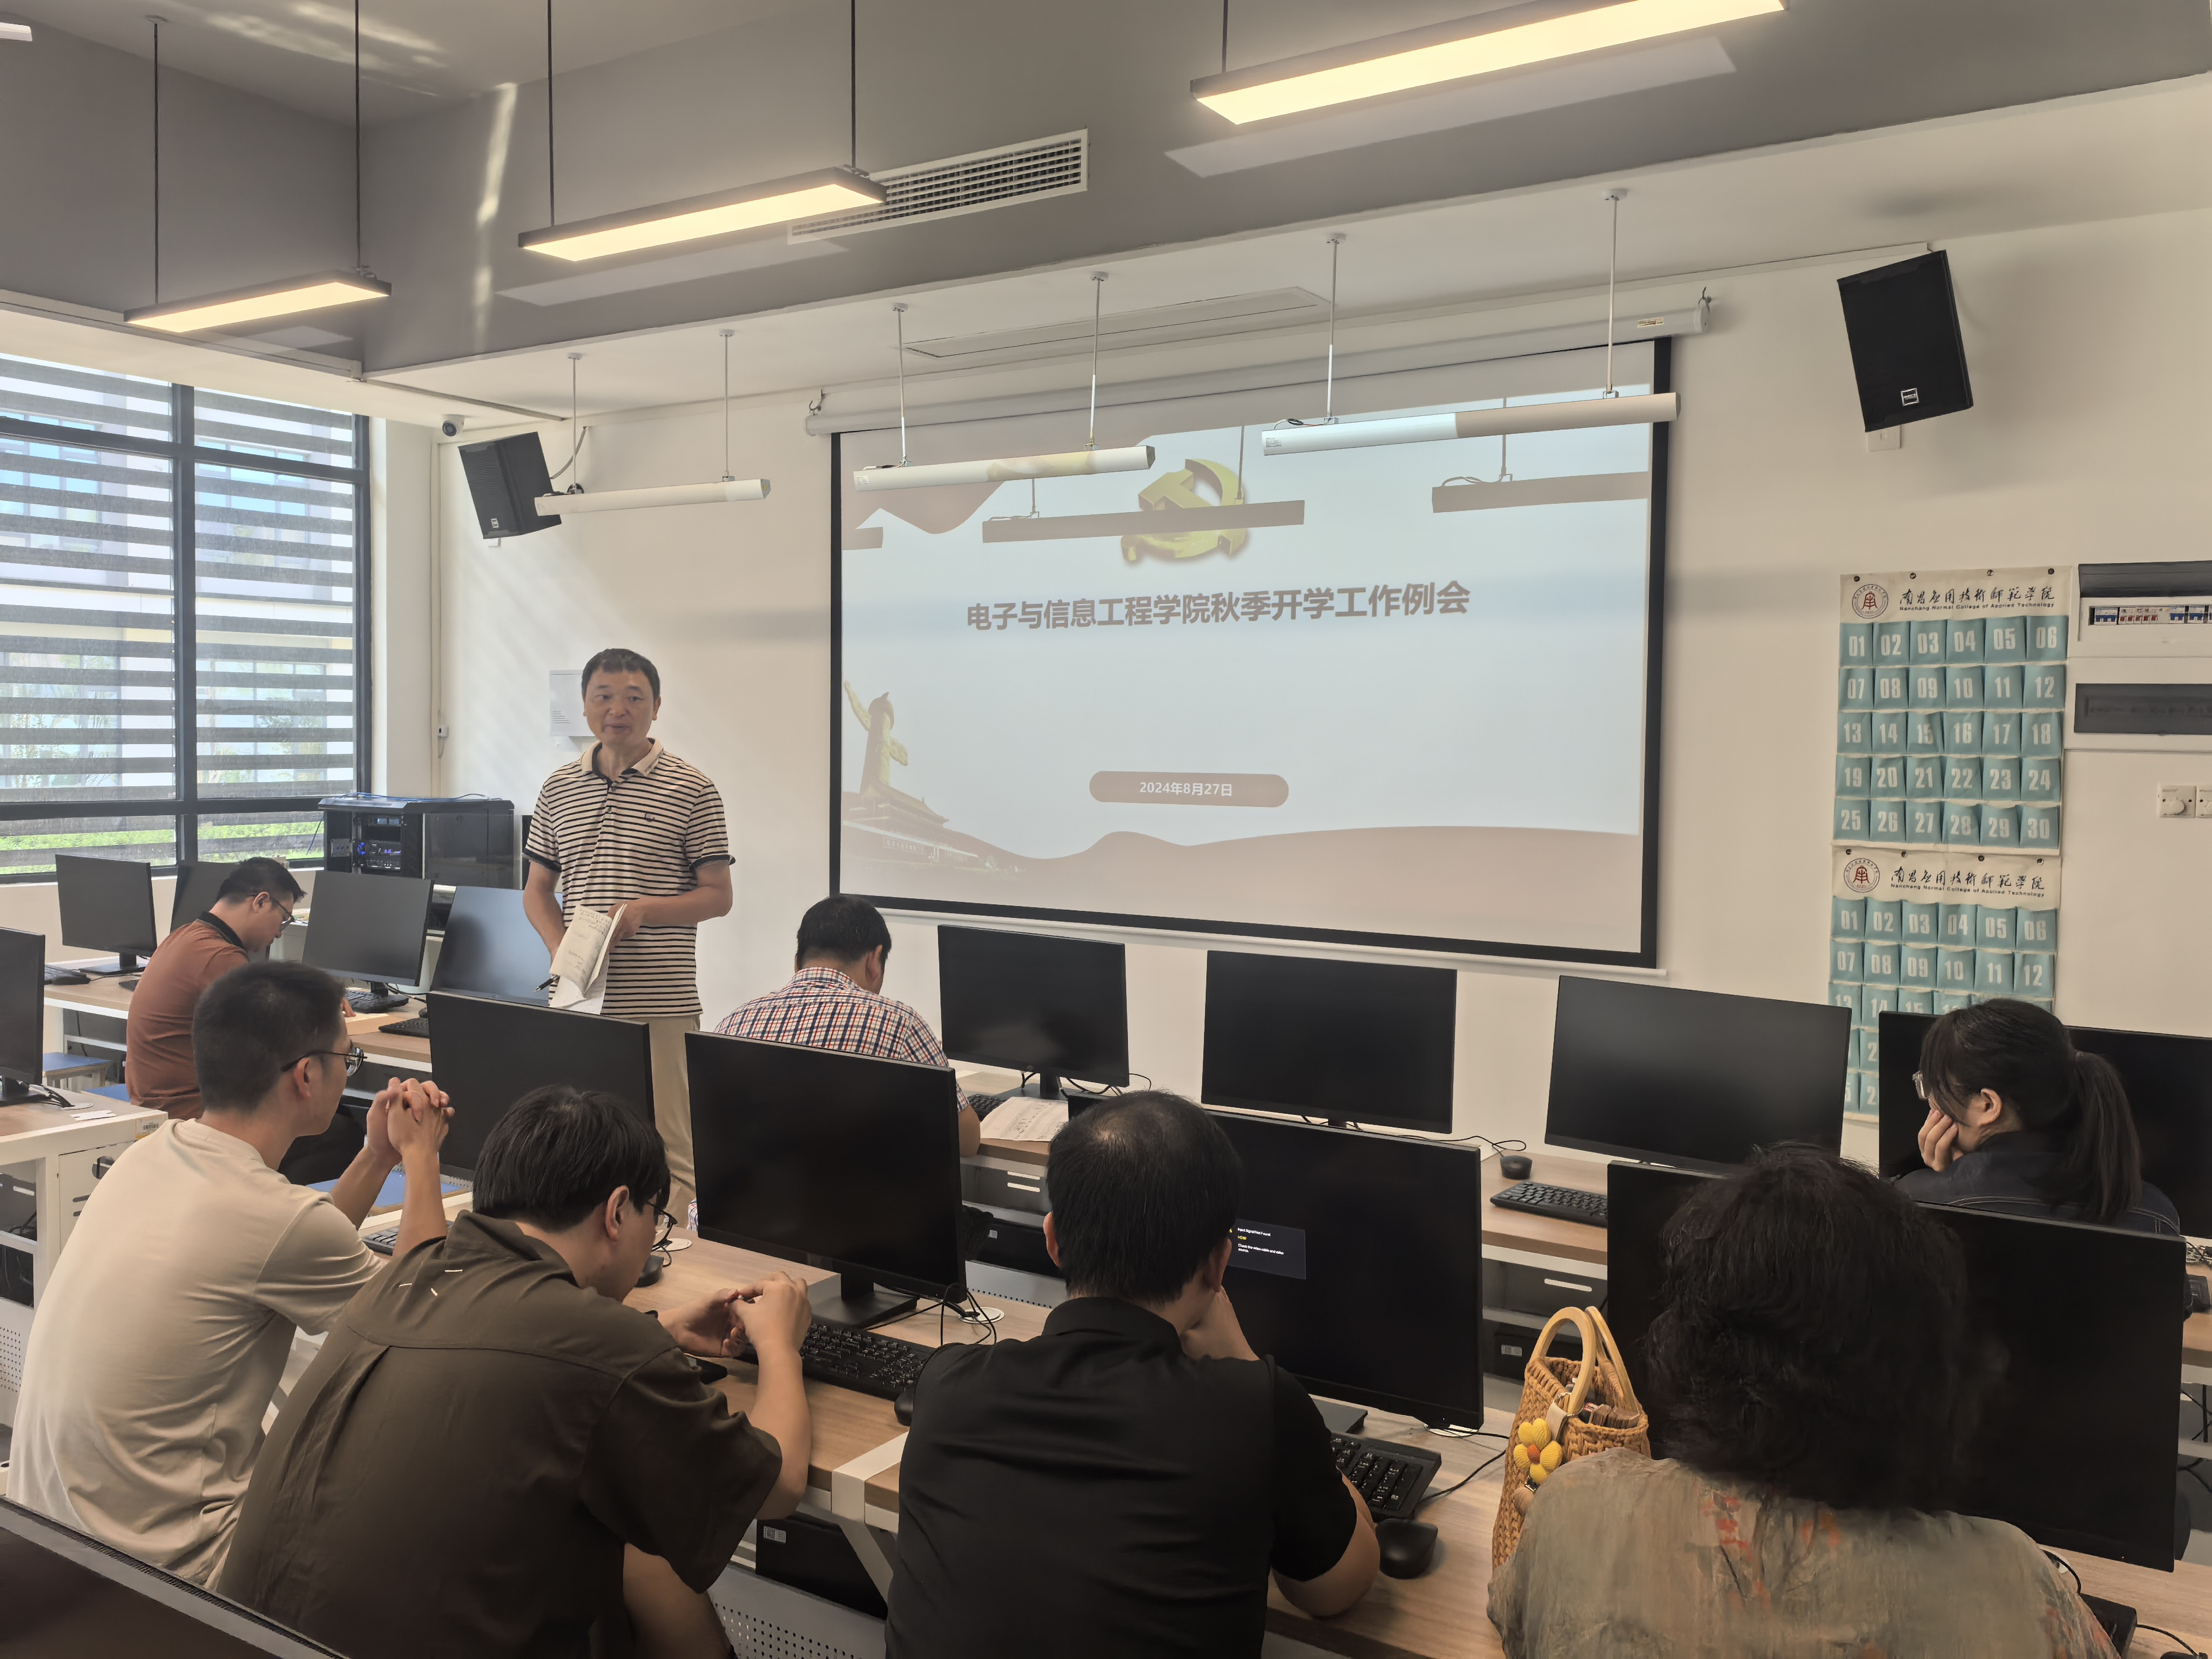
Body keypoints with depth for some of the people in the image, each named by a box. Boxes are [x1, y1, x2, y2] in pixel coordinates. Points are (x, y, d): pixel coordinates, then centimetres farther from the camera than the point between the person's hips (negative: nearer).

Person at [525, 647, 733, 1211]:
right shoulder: (559, 789, 12)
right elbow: (537, 890, 17)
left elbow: (718, 896, 0)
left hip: (661, 1003, -4)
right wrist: (560, 949, -3)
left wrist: (644, 910, -17)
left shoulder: (691, 790, 0)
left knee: (667, 1144, -2)